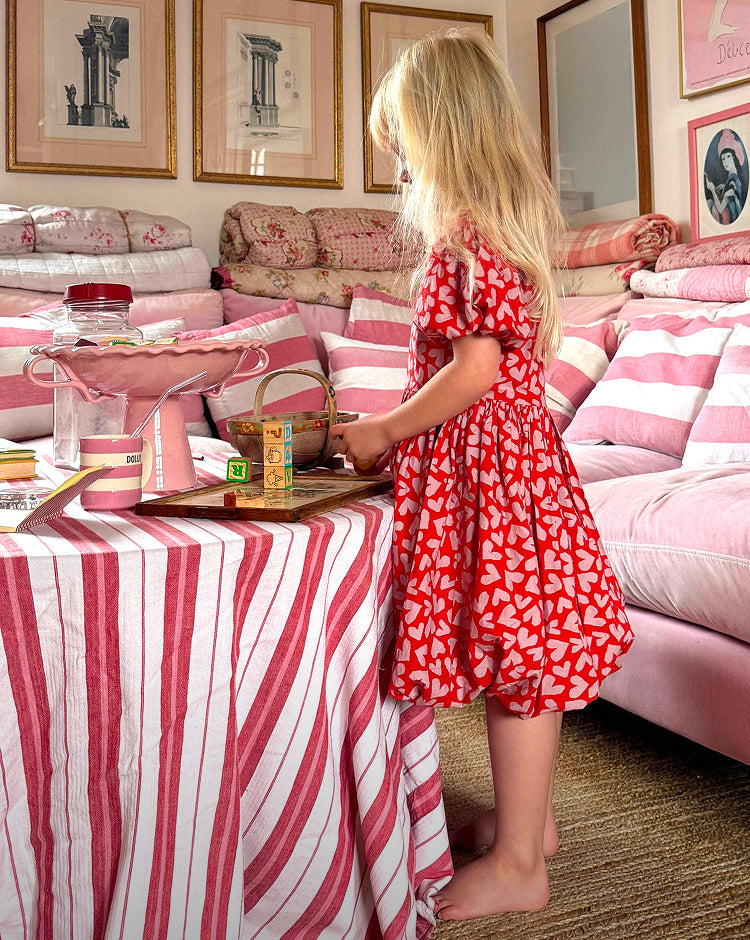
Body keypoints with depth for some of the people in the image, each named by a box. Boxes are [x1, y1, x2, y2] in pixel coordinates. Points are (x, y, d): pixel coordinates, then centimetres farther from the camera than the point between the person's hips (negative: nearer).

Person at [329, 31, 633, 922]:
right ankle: (529, 816, 32)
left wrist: (385, 429, -10)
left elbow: (476, 368, -22)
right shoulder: (497, 226, 15)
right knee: (512, 650, 17)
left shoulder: (474, 232, -15)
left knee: (511, 652, -1)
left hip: (484, 465, -10)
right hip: (497, 457, 10)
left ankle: (518, 865, 13)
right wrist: (397, 424, 16)